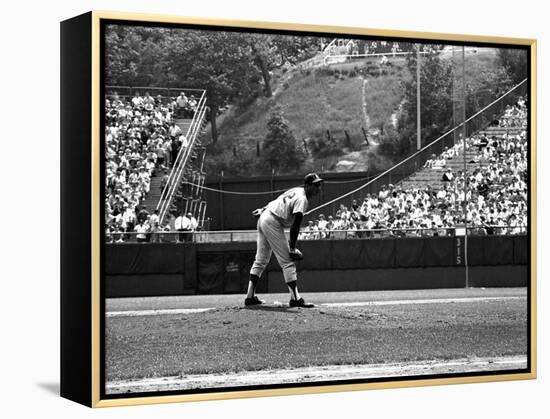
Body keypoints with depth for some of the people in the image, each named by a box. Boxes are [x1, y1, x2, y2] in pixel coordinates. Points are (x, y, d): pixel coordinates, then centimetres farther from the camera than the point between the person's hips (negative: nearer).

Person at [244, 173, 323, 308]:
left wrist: (264, 209, 37)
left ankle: (250, 296, 16)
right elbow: (295, 225, -21)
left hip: (263, 217, 10)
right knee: (287, 262, -8)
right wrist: (292, 248, -21)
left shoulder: (296, 191, 13)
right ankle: (295, 298, -10)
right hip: (273, 222, -10)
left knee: (261, 260, 14)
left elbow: (277, 203, 26)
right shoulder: (302, 199, -16)